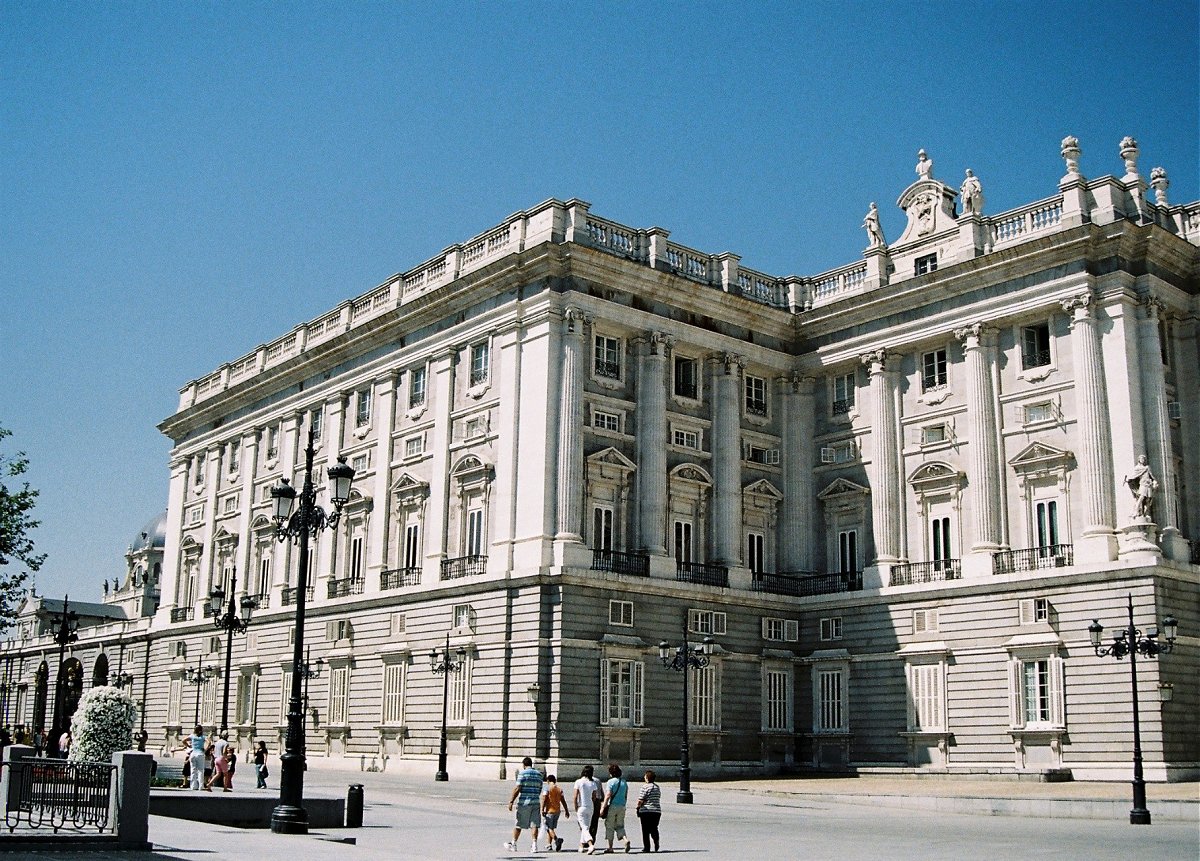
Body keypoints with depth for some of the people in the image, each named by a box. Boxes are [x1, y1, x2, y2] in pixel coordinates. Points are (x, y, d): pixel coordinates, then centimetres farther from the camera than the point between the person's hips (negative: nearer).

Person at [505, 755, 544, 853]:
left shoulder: (522, 773, -6)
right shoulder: (539, 774, 11)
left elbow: (517, 788, -12)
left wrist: (511, 801, -10)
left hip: (524, 802, -4)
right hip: (536, 803, 4)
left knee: (518, 824, 6)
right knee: (534, 824, 4)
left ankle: (513, 844, 15)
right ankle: (534, 845, -3)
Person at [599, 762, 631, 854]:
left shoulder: (611, 782, -10)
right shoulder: (624, 782, 9)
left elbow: (608, 796, -15)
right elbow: (626, 796, 13)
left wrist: (603, 808, -13)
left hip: (612, 806, -5)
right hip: (622, 807, 5)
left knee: (610, 826, 5)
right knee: (620, 826, 12)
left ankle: (610, 847, 8)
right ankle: (625, 839, -13)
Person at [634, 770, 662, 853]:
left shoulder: (645, 786, -11)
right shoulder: (657, 787, 10)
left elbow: (640, 800, -14)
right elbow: (658, 798, 15)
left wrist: (638, 807, 4)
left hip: (646, 811, -5)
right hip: (657, 811, 5)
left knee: (646, 830, 4)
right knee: (654, 828, 14)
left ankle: (646, 847, 3)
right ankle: (656, 840, -11)